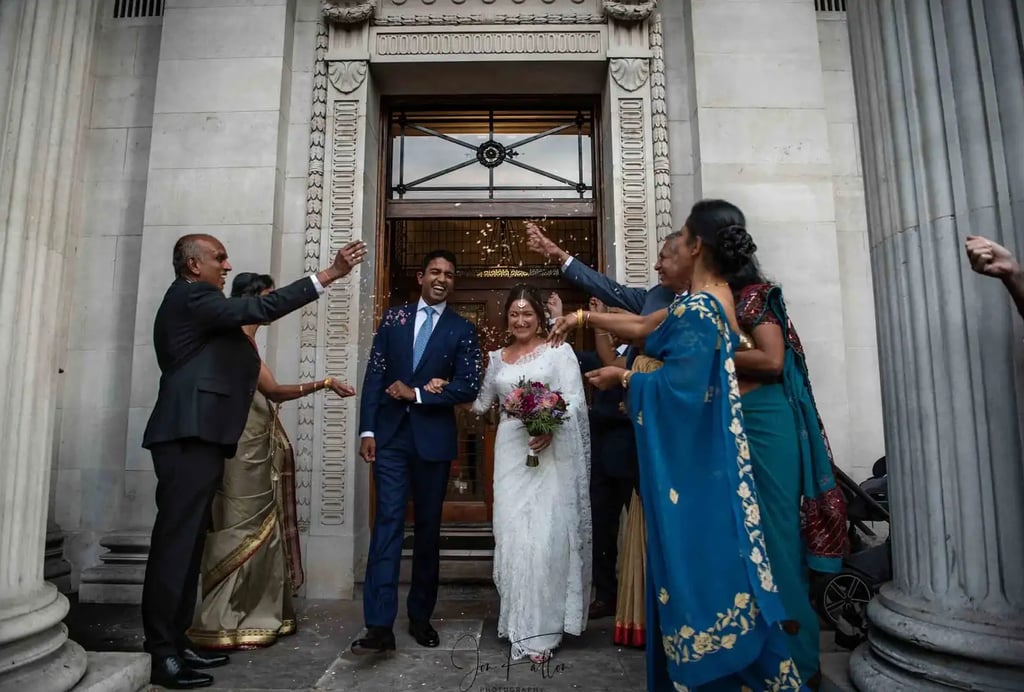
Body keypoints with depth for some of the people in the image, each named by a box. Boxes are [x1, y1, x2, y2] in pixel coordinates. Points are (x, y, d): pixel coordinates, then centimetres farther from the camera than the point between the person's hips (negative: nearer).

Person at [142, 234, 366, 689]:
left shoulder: (191, 302, 24)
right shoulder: (190, 296, -7)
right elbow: (259, 310, -20)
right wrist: (329, 275, -20)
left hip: (194, 437, 10)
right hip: (189, 437, -10)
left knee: (185, 542, 11)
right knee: (175, 542, -6)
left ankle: (174, 641, 19)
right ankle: (161, 655, 1)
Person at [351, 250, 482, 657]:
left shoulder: (463, 329, 4)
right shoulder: (393, 318, 8)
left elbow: (468, 387, -5)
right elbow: (374, 375, 4)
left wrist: (417, 394, -12)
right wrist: (367, 430, -4)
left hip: (434, 438, 0)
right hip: (390, 435, 0)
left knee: (428, 528, 9)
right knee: (388, 523, -6)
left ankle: (420, 616, 24)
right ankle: (380, 626, -3)